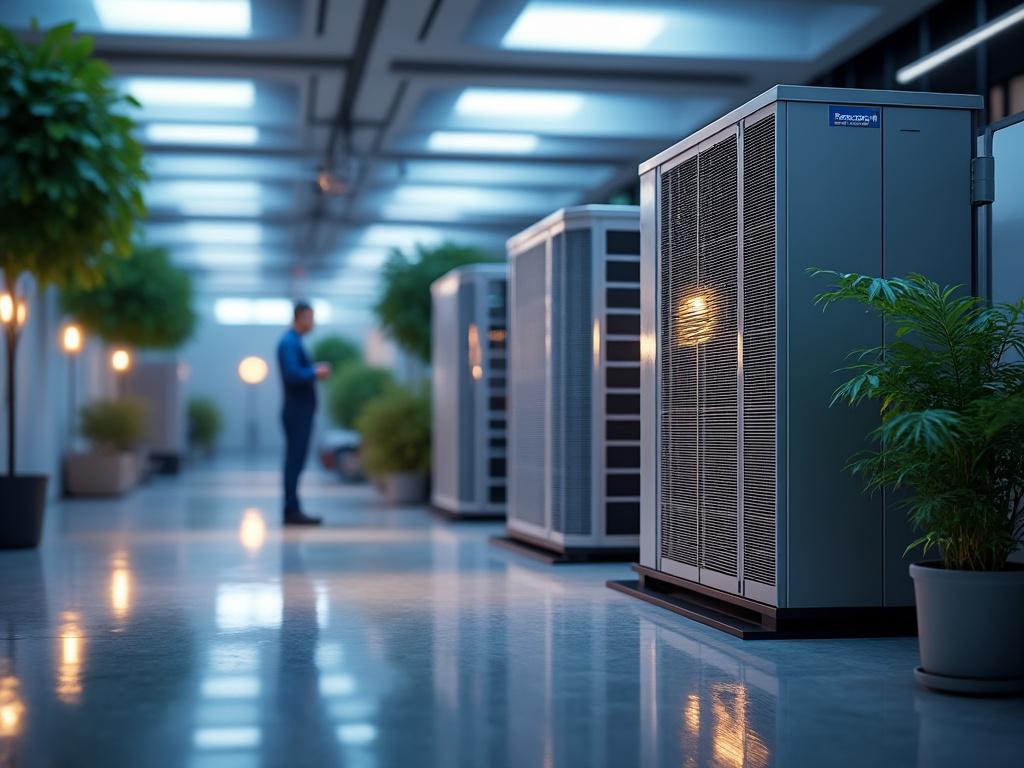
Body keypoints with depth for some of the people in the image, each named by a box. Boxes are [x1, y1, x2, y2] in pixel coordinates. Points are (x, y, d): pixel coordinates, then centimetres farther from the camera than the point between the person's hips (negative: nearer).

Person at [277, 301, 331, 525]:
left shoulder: (294, 341, 17)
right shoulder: (289, 342, -14)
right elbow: (293, 375, -24)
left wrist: (315, 369, 8)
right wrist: (315, 373, -11)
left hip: (301, 411, 10)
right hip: (297, 411, -10)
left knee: (296, 461, 11)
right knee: (295, 461, -8)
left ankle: (292, 510, 15)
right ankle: (292, 511, -6)